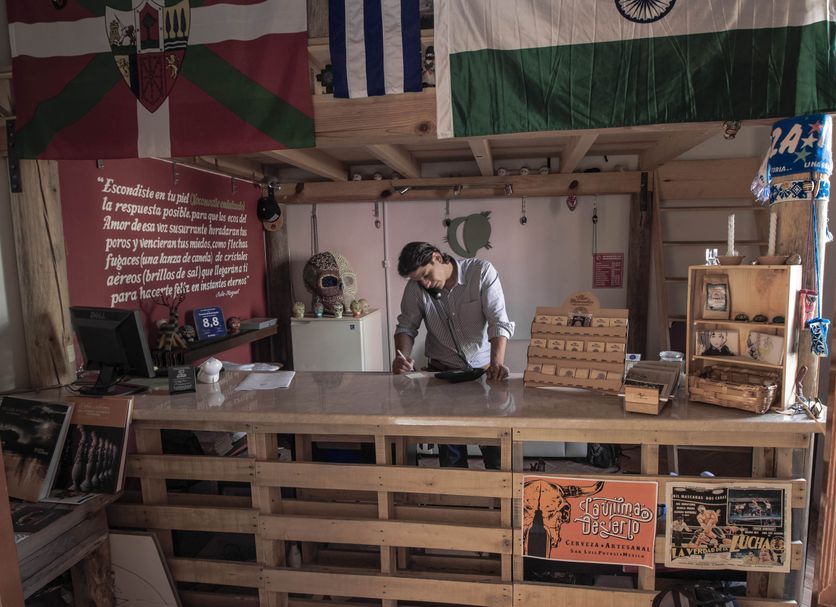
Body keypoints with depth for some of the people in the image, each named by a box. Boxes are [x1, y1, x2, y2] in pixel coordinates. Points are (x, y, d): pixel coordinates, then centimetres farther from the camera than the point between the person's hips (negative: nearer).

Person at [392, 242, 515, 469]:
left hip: (484, 369, -1)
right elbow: (406, 326, 0)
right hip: (442, 371, 2)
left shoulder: (482, 272, -15)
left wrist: (497, 362, -35)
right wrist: (403, 356, -20)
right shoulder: (415, 287, -7)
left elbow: (498, 321, -21)